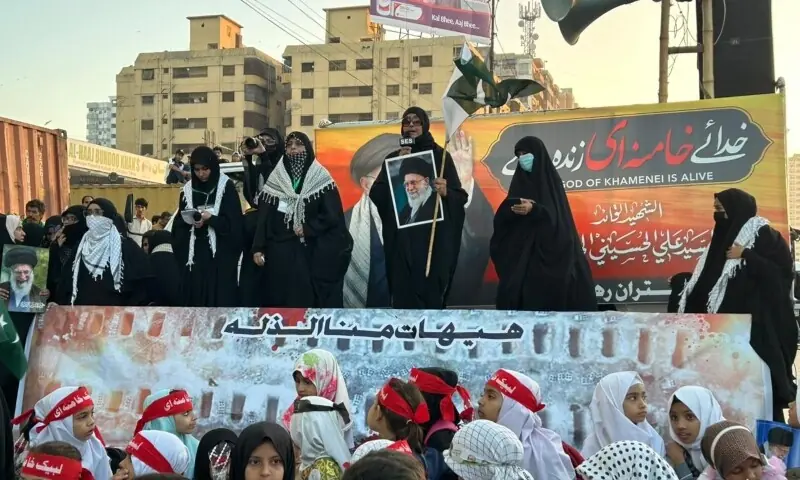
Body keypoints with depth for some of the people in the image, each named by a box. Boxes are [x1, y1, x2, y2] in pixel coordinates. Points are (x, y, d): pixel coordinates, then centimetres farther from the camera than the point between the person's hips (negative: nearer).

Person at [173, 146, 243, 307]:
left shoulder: (226, 186, -2)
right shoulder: (188, 189, 10)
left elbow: (234, 223, -6)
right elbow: (179, 223, 10)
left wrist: (210, 219, -19)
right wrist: (191, 222, -11)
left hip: (220, 254, -4)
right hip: (195, 254, 4)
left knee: (221, 298, -6)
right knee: (195, 298, 1)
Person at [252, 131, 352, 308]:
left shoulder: (321, 178, 1)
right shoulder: (275, 178, 8)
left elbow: (332, 215, -6)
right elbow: (264, 216, 4)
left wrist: (307, 229, -11)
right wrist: (258, 247, -3)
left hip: (312, 253, -2)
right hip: (280, 252, 2)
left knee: (309, 299, -1)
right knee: (280, 300, 3)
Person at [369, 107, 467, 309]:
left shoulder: (440, 156, 6)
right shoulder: (393, 158, 12)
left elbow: (461, 197, 2)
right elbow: (375, 195, 2)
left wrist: (446, 192, -20)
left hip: (433, 239, -2)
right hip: (402, 240, 2)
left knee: (430, 295, -5)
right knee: (403, 296, -3)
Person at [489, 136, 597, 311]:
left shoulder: (550, 179, 2)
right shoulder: (519, 181, 14)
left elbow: (557, 215, -8)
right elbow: (501, 216, 5)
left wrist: (534, 209, -24)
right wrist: (512, 208, -17)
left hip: (548, 249, -4)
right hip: (520, 251, 4)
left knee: (547, 292, -12)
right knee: (516, 293, -6)